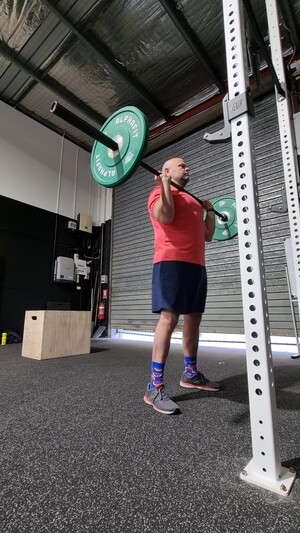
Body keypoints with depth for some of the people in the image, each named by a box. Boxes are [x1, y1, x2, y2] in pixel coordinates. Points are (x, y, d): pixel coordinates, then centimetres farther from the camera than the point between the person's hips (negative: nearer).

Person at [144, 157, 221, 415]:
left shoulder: (191, 200, 30)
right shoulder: (160, 192, 5)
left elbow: (207, 234, 28)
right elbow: (165, 217, -19)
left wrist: (209, 210, 29)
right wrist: (165, 182, -10)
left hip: (196, 264, 9)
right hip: (172, 262, -9)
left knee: (193, 318, 10)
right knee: (169, 318, -15)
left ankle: (191, 373, 24)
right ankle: (155, 387, -9)